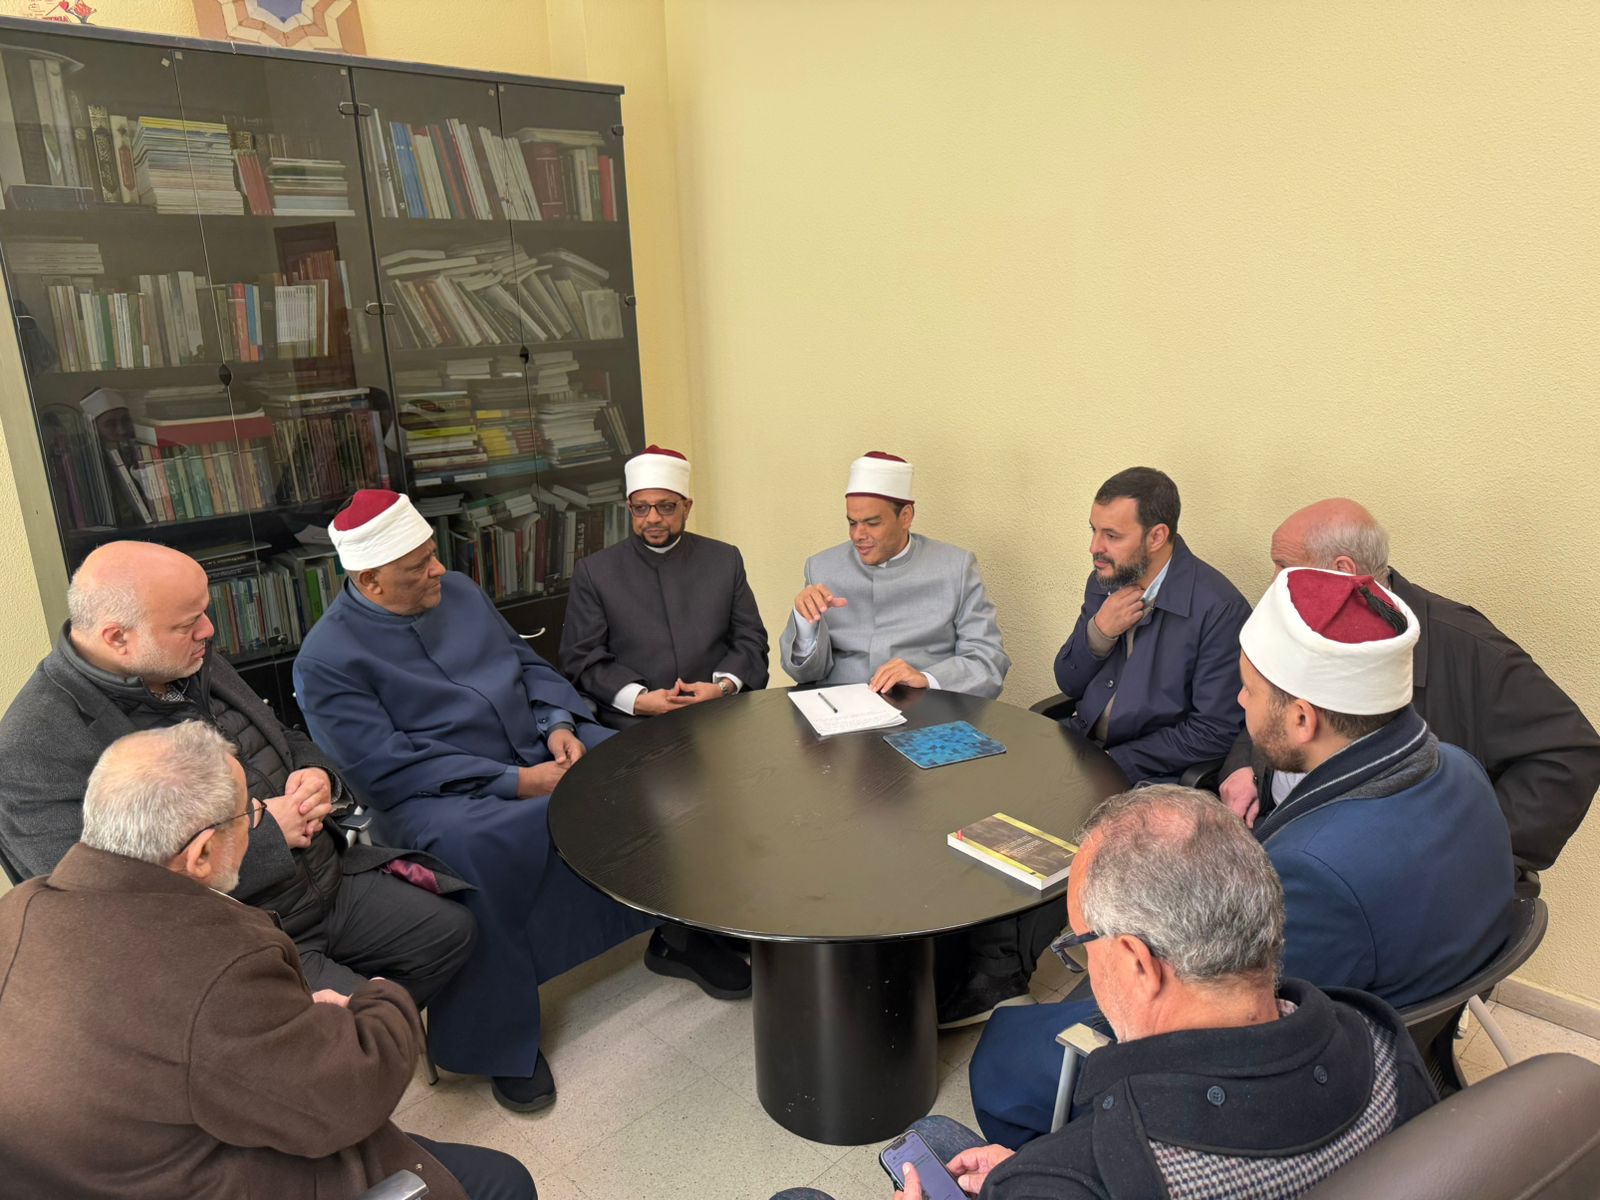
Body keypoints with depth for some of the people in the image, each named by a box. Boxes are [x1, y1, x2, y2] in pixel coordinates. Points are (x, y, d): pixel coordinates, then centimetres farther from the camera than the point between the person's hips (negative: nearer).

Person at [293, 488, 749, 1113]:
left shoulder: (458, 591, 9)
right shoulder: (326, 660, -10)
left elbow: (528, 664, 15)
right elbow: (390, 768, -17)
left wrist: (558, 723, -5)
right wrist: (515, 782, -22)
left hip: (541, 752, 6)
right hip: (439, 796, -6)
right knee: (468, 847, -38)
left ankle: (680, 932, 10)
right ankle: (500, 1037, -18)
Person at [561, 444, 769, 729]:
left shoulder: (725, 560, 13)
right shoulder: (594, 572, 8)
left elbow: (751, 640, 12)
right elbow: (581, 657, 3)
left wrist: (723, 687, -8)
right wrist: (637, 700, -12)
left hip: (720, 715, 3)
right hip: (633, 721, -3)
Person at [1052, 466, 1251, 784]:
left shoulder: (1220, 608, -16)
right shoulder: (1103, 581, 4)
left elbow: (1214, 732, -16)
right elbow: (1069, 685, 9)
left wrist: (1113, 762, -18)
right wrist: (1099, 632, -10)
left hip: (1148, 776, -6)